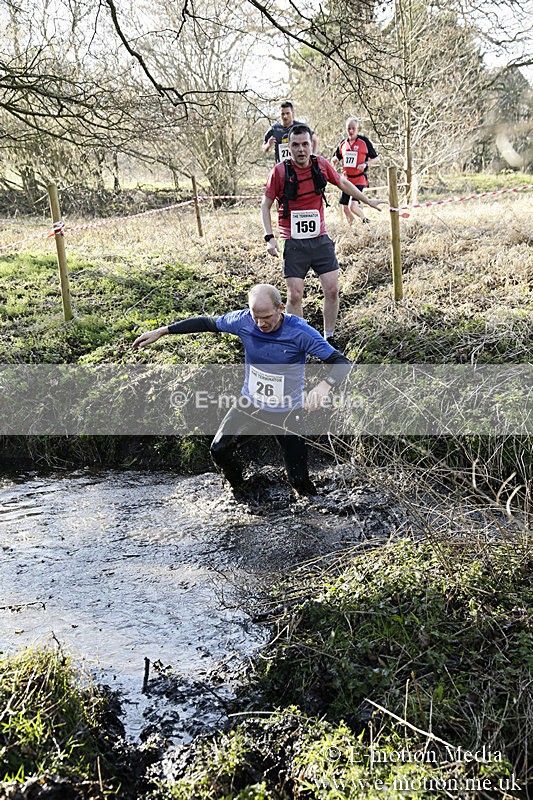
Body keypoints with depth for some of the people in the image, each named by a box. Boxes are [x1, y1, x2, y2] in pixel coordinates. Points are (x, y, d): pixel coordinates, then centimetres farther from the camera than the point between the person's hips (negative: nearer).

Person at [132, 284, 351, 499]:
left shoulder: (300, 332, -25)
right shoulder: (243, 321, -15)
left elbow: (342, 362, -25)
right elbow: (206, 323, 2)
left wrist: (324, 385, -47)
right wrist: (161, 331, 1)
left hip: (287, 413, -3)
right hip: (251, 405, 3)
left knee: (298, 479, -6)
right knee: (219, 450, -8)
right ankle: (238, 492, 24)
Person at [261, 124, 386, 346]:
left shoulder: (321, 165, 0)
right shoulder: (280, 171, -8)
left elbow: (343, 182, 19)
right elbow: (266, 205, 0)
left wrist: (368, 201, 28)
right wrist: (269, 237, -10)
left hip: (320, 240, 3)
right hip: (294, 244, -3)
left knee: (332, 290, 0)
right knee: (294, 296, -5)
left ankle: (329, 339, 16)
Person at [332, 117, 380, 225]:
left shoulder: (364, 141, -5)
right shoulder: (343, 143, 8)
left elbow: (376, 158, 1)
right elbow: (336, 158, 21)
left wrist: (365, 164, -16)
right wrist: (335, 160, -3)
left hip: (359, 180, -5)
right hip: (346, 179, 5)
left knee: (352, 206, -17)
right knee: (345, 208, 6)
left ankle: (366, 221, 11)